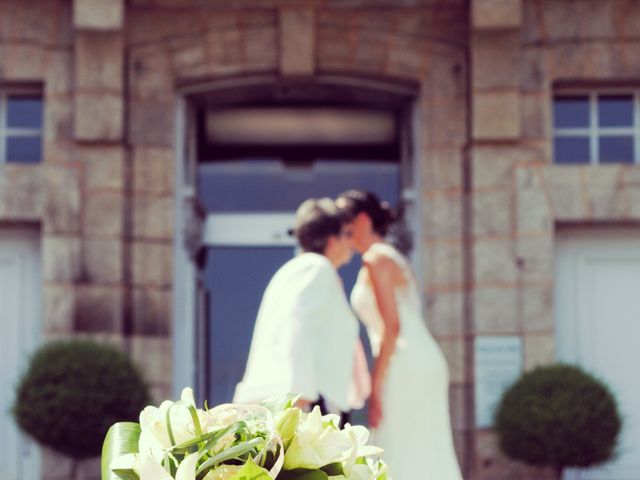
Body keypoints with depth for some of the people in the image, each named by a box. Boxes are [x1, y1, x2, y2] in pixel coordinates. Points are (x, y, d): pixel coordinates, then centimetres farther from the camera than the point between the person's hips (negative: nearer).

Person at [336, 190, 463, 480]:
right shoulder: (393, 258, 21)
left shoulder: (377, 259, -7)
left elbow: (391, 326, -16)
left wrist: (375, 387, -17)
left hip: (406, 368, -9)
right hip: (423, 366, 9)